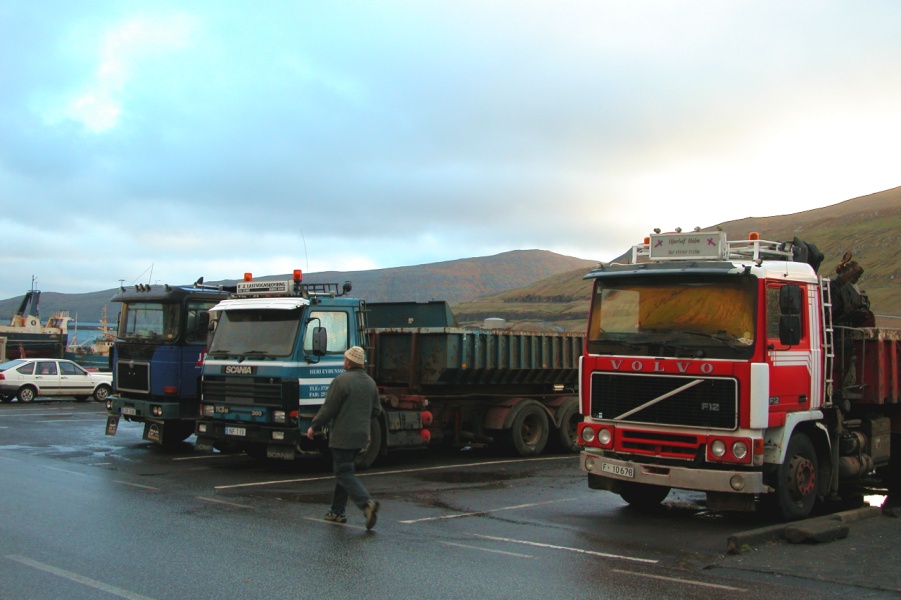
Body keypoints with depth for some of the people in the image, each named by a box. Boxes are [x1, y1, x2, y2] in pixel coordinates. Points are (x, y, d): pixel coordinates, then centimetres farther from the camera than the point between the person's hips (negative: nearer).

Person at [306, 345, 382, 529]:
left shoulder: (342, 380, -14)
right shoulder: (370, 383, 9)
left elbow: (328, 409, -14)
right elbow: (376, 411, 14)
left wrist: (314, 427, -2)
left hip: (343, 436, -8)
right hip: (361, 436, 8)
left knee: (344, 474, -6)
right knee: (343, 471, 18)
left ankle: (367, 503, -25)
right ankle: (337, 512, 21)